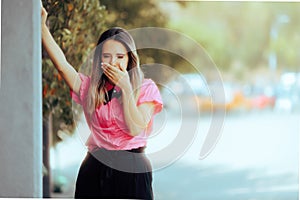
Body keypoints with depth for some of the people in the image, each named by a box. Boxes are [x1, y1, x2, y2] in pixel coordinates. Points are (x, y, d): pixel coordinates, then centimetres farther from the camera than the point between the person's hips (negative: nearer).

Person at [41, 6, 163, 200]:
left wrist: (125, 87, -12)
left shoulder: (145, 88, 3)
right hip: (95, 169, 2)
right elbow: (61, 64, -6)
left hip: (132, 170, -2)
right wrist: (42, 27, -16)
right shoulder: (89, 88, 9)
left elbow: (136, 128, -9)